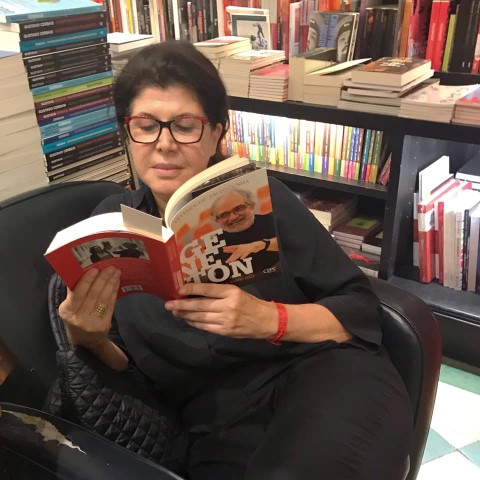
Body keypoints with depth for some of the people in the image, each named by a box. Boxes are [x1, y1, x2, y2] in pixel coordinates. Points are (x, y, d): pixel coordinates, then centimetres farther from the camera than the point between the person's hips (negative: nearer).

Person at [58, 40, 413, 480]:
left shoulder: (261, 196, 0)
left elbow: (362, 308, 0)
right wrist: (89, 339, -10)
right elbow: (123, 366, 12)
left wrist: (268, 318, -17)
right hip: (220, 425, 2)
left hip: (326, 373, -1)